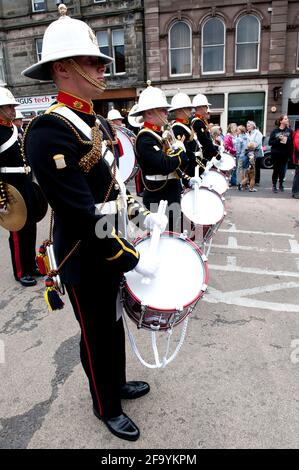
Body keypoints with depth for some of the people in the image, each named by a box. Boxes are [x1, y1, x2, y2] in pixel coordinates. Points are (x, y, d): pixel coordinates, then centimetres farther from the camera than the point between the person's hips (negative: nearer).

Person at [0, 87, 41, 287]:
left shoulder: (16, 128, 13)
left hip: (27, 185, 8)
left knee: (31, 227, 14)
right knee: (18, 231, 0)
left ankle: (31, 265, 29)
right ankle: (21, 272, 15)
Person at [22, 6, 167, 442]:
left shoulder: (99, 124, 8)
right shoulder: (48, 132, -24)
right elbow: (81, 216, -29)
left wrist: (143, 215, 9)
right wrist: (132, 259, -23)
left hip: (112, 250, 8)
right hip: (87, 262, -8)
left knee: (115, 325, 25)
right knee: (98, 336, 13)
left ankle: (117, 382, 51)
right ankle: (107, 408, 40)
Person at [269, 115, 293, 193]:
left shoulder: (289, 131, 3)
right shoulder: (275, 131, 0)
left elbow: (292, 141, 1)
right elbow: (270, 142, -4)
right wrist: (278, 140, -16)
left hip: (285, 154, 2)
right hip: (276, 154, -1)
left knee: (282, 170, 6)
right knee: (276, 170, 1)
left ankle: (281, 184, 22)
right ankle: (274, 186, 10)